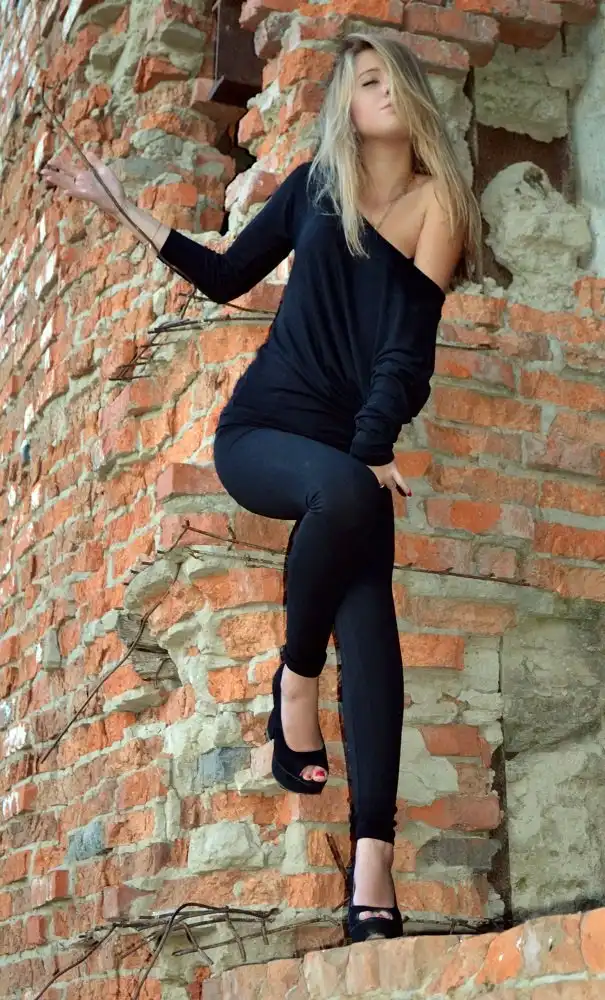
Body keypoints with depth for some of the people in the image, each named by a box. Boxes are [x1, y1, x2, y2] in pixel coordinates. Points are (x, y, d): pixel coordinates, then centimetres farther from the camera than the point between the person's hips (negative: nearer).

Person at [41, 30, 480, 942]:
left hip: (356, 452, 0)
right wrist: (122, 207, 18)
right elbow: (225, 278, 20)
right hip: (260, 431, 0)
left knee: (370, 619, -21)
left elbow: (409, 341, -8)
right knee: (347, 492, -36)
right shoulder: (314, 185, 10)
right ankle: (296, 673, -12)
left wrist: (375, 447, -21)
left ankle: (373, 857, -28)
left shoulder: (438, 205, 4)